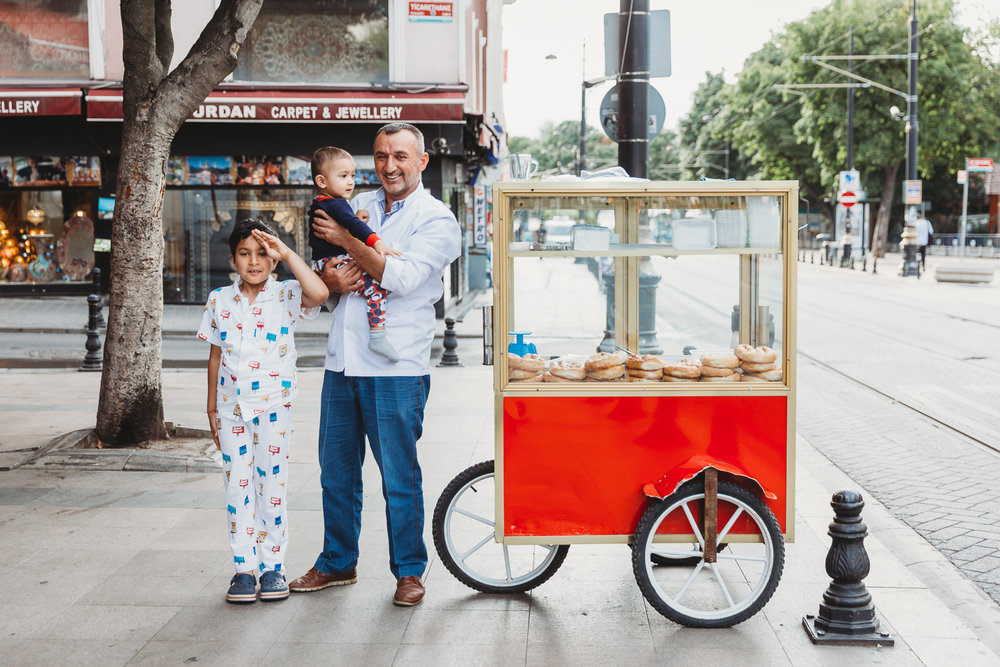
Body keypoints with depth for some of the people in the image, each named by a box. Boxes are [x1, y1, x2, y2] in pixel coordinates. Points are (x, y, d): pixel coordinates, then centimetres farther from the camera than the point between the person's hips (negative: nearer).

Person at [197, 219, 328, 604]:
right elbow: (215, 357, 11)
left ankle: (272, 566, 14)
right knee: (237, 487, 4)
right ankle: (243, 568, 11)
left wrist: (287, 253, -22)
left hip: (273, 404, -2)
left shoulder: (285, 297, -4)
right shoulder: (220, 301, 5)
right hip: (231, 408, 2)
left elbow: (319, 293, -27)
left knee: (271, 484, 3)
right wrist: (212, 409, 11)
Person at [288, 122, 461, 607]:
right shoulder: (358, 206, 15)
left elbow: (403, 278, -16)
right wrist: (330, 277, -3)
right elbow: (325, 263, 20)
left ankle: (409, 571, 14)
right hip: (342, 362, 6)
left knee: (399, 476, 0)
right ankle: (337, 562, 28)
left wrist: (348, 241, -13)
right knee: (336, 471, 13)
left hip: (396, 370, -5)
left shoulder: (436, 220, -3)